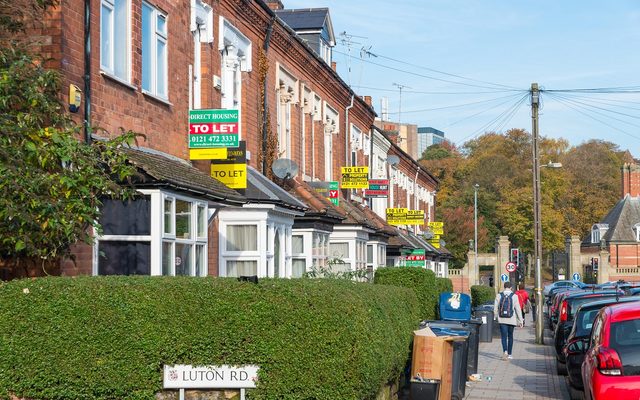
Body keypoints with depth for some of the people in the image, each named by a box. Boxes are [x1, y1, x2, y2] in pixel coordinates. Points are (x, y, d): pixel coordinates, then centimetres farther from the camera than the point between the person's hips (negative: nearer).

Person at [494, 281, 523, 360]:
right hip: (511, 320, 0)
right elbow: (518, 309, -5)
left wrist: (496, 317, 17)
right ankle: (509, 354, 20)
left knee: (504, 336, -2)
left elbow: (495, 308, 2)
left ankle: (505, 351, -26)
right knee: (510, 336, 14)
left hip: (502, 319, 0)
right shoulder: (514, 296, -4)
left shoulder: (499, 295, -1)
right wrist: (520, 320, 0)